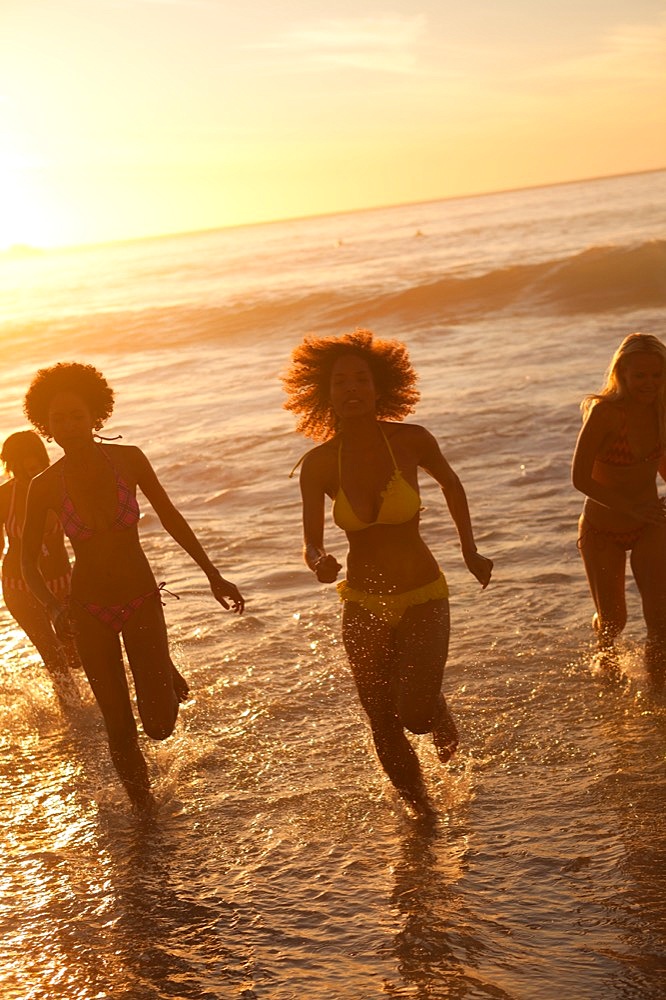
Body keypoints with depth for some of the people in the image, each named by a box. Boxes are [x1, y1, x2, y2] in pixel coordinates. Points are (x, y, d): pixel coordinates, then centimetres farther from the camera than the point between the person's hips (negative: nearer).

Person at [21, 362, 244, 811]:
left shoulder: (129, 459, -12)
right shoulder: (44, 487, -12)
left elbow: (171, 517, 1)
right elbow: (30, 565, -5)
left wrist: (213, 575, 3)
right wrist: (54, 606, -25)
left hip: (142, 600, 0)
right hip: (90, 610, 0)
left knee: (160, 725, -6)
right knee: (120, 729, 5)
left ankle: (164, 674, 29)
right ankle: (144, 807, 34)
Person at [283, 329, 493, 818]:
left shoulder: (410, 440, -13)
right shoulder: (319, 464, -10)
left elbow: (451, 484, 8)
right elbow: (311, 543, -4)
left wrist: (471, 552, 10)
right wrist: (320, 562, -28)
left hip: (422, 597, -2)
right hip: (364, 605, 2)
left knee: (415, 712, -19)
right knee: (386, 732, 8)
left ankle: (440, 714, 19)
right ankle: (423, 810, 35)